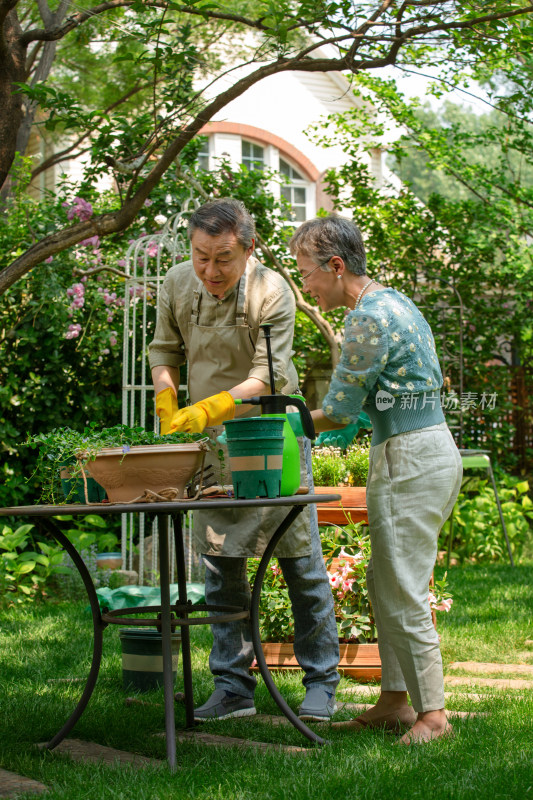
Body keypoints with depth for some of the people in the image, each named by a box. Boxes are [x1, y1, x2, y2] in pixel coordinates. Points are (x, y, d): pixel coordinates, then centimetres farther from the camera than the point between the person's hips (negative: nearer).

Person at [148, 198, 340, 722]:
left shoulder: (271, 291, -19)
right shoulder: (177, 283, -3)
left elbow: (269, 376, -23)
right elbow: (164, 350, 11)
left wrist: (206, 410, -34)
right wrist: (168, 410, -4)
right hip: (212, 444, 4)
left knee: (301, 564, 1)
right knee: (220, 566, 5)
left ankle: (321, 683, 12)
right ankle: (232, 688, 13)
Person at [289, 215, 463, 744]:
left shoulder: (369, 319, -17)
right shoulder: (392, 302, 15)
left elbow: (339, 412, -15)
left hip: (410, 460, -10)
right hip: (429, 448, 10)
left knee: (402, 592, -5)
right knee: (385, 584, 14)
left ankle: (432, 713, 1)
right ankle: (395, 700, 20)